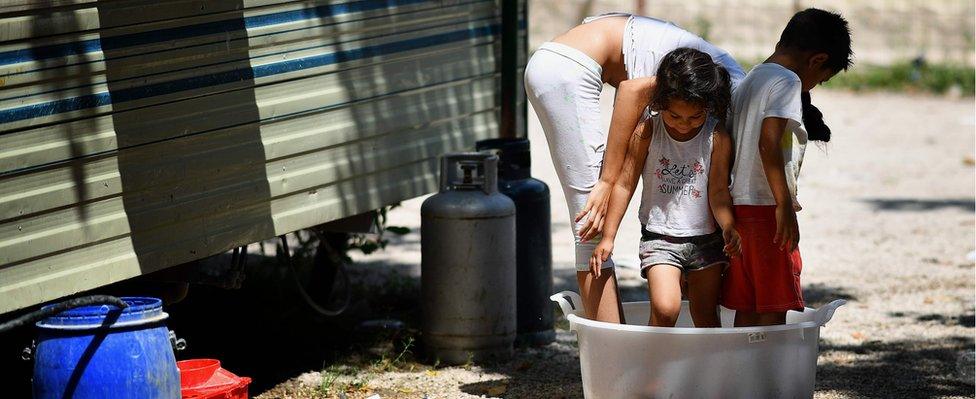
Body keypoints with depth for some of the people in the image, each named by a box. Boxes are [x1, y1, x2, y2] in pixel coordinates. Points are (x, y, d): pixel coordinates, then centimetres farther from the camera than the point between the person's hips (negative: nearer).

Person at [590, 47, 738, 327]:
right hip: (659, 238, -1)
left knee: (706, 315, 8)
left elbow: (719, 189, -8)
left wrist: (730, 227, -27)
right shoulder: (647, 132, -8)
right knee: (664, 309, -19)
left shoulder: (718, 138, -8)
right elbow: (625, 184, -3)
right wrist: (608, 237, -3)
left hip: (706, 239, 1)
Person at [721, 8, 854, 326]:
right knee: (773, 312, -6)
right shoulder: (788, 82, -9)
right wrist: (785, 205, -22)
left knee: (747, 309, 9)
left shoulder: (749, 81, 18)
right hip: (767, 209, -9)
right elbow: (768, 143, -22)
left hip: (739, 205, 9)